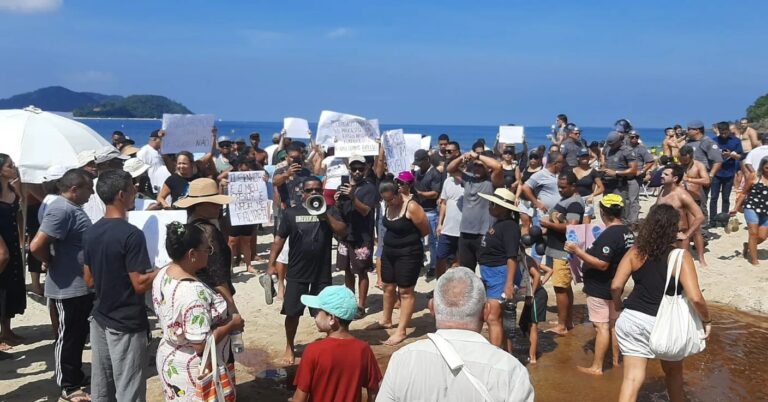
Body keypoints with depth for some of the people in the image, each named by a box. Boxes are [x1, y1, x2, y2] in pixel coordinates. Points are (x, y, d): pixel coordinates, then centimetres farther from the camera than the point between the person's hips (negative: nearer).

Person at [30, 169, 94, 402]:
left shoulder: (72, 207, 10)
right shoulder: (62, 210, -22)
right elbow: (37, 246, -28)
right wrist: (54, 264, -12)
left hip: (82, 286, 10)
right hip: (69, 288, -10)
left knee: (79, 335, 20)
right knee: (69, 337, 4)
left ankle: (77, 376, 34)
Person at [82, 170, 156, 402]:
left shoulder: (90, 233, 3)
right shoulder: (131, 234, -19)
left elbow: (89, 280, 11)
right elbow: (141, 284, -19)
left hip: (100, 319, 7)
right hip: (127, 324, -7)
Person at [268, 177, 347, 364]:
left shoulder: (330, 211, 2)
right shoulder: (291, 213, 0)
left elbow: (343, 232, -11)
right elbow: (279, 239, 3)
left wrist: (325, 215, -22)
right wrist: (271, 264, -2)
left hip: (322, 273, 0)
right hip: (296, 273, 0)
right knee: (292, 313, 7)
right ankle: (289, 348, 26)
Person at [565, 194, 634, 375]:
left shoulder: (609, 234, -24)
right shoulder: (628, 232, 5)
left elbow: (602, 264, -29)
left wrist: (578, 251, -27)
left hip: (599, 287, -9)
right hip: (615, 285, 9)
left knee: (602, 326, -4)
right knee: (613, 324, 18)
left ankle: (596, 367, 3)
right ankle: (616, 360, 30)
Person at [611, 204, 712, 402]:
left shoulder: (635, 252, -3)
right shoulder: (680, 256, -13)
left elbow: (615, 286, -6)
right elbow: (695, 297, -20)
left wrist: (619, 308, 12)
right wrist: (706, 320, -4)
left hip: (632, 319, 2)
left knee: (632, 377, 5)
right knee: (673, 371, 26)